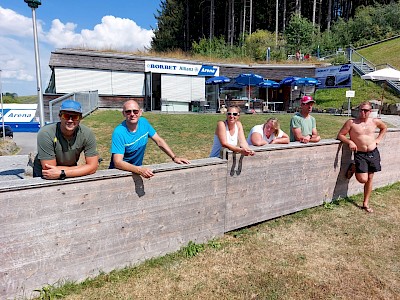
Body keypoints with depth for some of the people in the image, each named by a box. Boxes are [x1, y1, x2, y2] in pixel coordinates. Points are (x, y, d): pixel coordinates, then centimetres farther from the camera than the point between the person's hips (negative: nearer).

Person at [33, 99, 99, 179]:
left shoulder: (87, 134, -17)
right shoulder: (46, 134, -23)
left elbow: (92, 167, -17)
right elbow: (49, 170, -22)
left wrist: (62, 173, -26)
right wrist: (82, 168, -18)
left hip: (69, 175, 3)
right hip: (44, 177, -2)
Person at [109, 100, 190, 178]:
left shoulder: (144, 122, -5)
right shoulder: (119, 133, -21)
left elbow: (159, 141, 2)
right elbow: (117, 162, -27)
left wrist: (174, 157, -8)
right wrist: (139, 170, -40)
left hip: (138, 168, 4)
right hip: (120, 170, -3)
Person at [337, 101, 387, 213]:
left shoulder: (375, 121, 4)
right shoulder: (351, 122, -8)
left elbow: (384, 128, 25)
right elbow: (340, 135, -7)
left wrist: (379, 138, 11)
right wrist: (350, 142, -23)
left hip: (373, 153, 4)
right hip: (360, 154, -4)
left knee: (369, 179, 9)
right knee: (363, 179, -13)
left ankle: (365, 203, 22)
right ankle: (353, 168, 21)